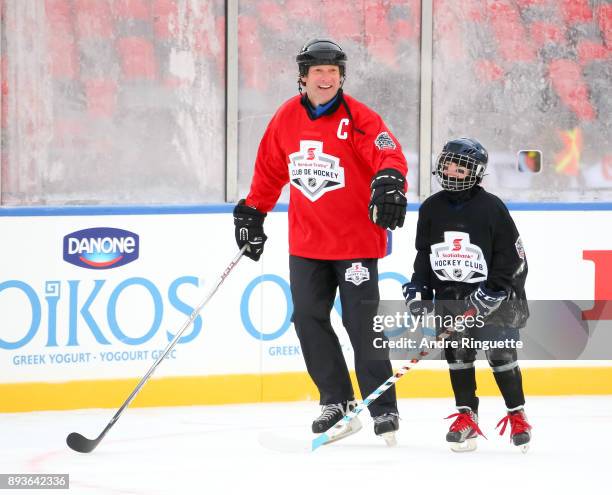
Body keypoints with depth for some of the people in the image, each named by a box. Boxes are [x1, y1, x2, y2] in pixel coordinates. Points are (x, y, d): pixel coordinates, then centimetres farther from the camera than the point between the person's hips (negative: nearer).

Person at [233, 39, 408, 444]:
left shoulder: (359, 118, -10)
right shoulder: (286, 119, 5)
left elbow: (388, 153, -24)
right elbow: (270, 169, 17)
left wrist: (389, 179, -44)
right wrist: (252, 213, 17)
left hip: (356, 238, -5)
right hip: (307, 240, 5)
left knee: (361, 321, -5)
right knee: (309, 318, 5)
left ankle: (383, 408, 3)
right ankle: (337, 402, 17)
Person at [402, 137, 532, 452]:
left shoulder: (491, 208, -9)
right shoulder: (431, 209, 4)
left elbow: (513, 258, -8)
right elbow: (423, 256, 13)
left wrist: (489, 294, -16)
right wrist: (417, 293, 1)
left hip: (491, 296, -4)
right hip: (449, 298, 4)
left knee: (501, 354, -7)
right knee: (457, 353, -1)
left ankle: (517, 416, 6)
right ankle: (466, 417, 8)